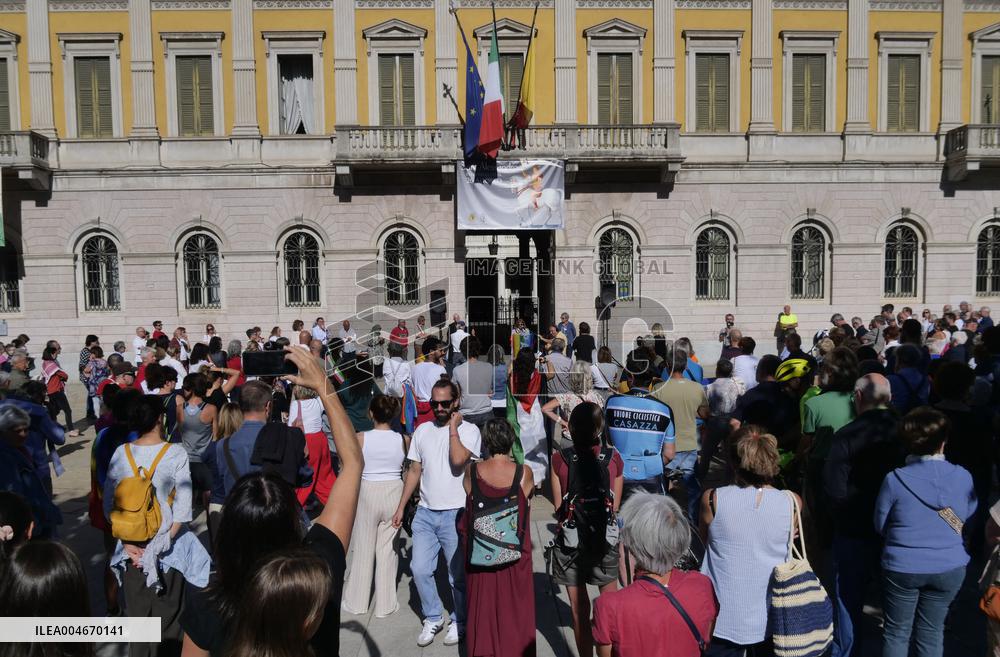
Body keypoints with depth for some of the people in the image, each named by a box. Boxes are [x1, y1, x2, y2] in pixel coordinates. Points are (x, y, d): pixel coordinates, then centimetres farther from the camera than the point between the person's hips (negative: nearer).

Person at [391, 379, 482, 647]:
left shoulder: (469, 430, -8)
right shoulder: (423, 430, 6)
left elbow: (458, 460, -27)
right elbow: (414, 471, 12)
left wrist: (453, 427, -17)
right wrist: (401, 506, 11)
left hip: (455, 514, -4)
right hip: (425, 513, 4)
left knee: (458, 574, 7)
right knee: (419, 569, 4)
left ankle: (459, 621, 29)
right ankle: (433, 618, 26)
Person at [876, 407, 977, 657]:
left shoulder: (894, 480, -18)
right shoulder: (963, 477, -12)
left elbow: (880, 526, -5)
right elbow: (967, 514, 7)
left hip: (902, 568, -2)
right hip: (950, 568, 2)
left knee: (896, 631, 14)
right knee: (932, 631, 18)